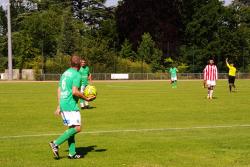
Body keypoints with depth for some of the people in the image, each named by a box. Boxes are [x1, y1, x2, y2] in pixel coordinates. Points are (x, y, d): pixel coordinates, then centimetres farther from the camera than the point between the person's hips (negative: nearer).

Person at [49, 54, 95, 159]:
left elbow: (59, 90, 17)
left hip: (63, 105, 9)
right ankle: (56, 143, -14)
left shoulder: (65, 73, 15)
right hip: (71, 105, -9)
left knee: (71, 128, 12)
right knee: (77, 128, -9)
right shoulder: (76, 75, -10)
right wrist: (86, 98, -8)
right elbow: (74, 92, -21)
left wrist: (59, 106, 21)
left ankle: (72, 153, 10)